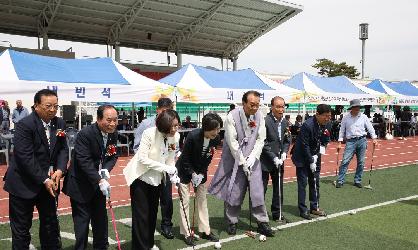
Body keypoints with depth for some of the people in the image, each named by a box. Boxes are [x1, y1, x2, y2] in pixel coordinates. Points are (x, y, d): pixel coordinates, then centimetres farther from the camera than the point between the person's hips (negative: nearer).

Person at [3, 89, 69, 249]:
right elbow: (25, 157, -22)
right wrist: (44, 180, -21)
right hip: (24, 184, -6)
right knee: (21, 227, 7)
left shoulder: (60, 124, 1)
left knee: (51, 222, 18)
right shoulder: (24, 125, -18)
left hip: (49, 182, 6)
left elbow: (63, 149, 4)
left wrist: (60, 170, -15)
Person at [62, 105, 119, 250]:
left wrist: (106, 169, -18)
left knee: (101, 218, 16)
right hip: (81, 184, -6)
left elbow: (113, 156, 3)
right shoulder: (85, 134, -24)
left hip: (99, 182, 6)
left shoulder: (113, 134, -5)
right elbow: (84, 161, -28)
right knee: (82, 220, 2)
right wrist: (99, 181, -33)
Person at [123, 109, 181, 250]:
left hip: (156, 179, 6)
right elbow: (142, 159, -27)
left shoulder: (176, 137, -11)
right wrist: (165, 168, -30)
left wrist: (173, 175, -18)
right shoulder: (150, 133, -27)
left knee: (153, 212, 17)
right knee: (141, 214, -3)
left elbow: (170, 159, -1)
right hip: (140, 176, -5)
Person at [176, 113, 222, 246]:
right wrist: (193, 174, -18)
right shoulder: (193, 136, -31)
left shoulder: (216, 139, -16)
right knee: (185, 202, -2)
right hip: (185, 170, -5)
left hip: (200, 171, 5)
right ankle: (186, 233, 7)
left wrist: (201, 174, -10)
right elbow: (185, 158, -20)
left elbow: (208, 158, -4)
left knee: (202, 200, 9)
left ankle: (205, 231, 18)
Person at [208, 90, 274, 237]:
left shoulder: (259, 116, -4)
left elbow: (261, 139, -2)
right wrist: (242, 162, -15)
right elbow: (232, 143, -15)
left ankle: (262, 223, 12)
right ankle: (232, 223, 18)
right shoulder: (232, 117, -16)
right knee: (233, 192, 2)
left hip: (252, 159, 3)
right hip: (235, 159, -3)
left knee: (257, 191, 1)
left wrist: (251, 159, -11)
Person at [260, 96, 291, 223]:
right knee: (261, 189, 3)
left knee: (278, 188, 14)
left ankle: (277, 213, 27)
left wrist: (284, 152, -5)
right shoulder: (265, 121, -17)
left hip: (279, 161, 7)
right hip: (265, 161, -7)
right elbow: (263, 143, -18)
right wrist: (274, 158, -19)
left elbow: (287, 140, 12)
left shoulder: (285, 123, 5)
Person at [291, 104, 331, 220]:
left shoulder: (326, 124, -5)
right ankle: (303, 210, 6)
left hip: (314, 156, 6)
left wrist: (317, 155, -7)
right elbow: (304, 146, -20)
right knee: (303, 183, -2)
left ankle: (315, 207, 22)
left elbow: (325, 140, 6)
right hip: (302, 157, -6)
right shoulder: (307, 125, -25)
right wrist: (311, 162, -17)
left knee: (315, 182, 11)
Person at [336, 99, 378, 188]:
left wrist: (374, 138, -3)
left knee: (361, 162, 5)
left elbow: (370, 128, 8)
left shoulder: (363, 117, 5)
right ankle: (340, 181, -5)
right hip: (350, 141, -2)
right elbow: (342, 130, 7)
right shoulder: (346, 118, 3)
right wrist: (339, 143, 3)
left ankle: (357, 181, 17)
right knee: (345, 161, -9)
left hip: (362, 140, 2)